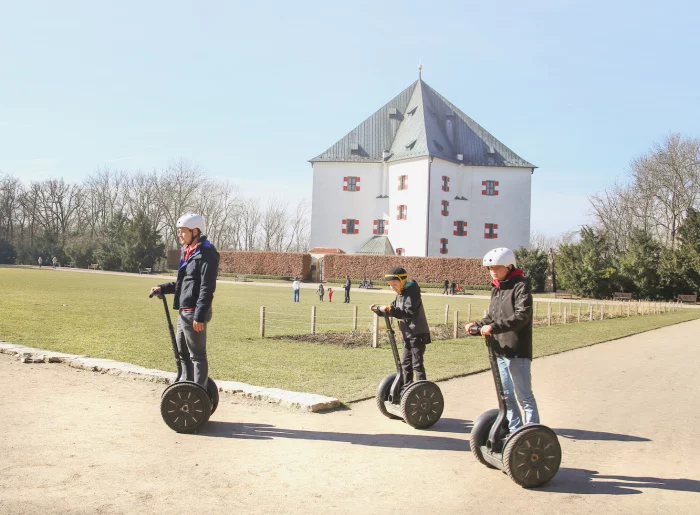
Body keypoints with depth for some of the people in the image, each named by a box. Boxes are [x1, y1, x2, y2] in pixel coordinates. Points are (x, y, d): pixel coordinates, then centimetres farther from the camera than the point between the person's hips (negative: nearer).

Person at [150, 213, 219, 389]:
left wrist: (199, 316, -23)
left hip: (194, 313, -10)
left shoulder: (206, 254, -13)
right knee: (182, 352, 18)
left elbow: (207, 288, -20)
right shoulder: (187, 252, 16)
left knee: (197, 355, -3)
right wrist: (163, 288, 14)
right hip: (184, 312, 10)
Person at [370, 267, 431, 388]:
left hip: (418, 335, -10)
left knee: (417, 364, -5)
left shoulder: (411, 293, -19)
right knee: (405, 363, 16)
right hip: (408, 335, 10)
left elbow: (409, 312, -30)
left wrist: (390, 309, -37)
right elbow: (394, 309, 17)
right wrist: (379, 309, 4)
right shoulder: (400, 294, 10)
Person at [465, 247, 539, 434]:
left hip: (517, 351, -8)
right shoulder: (496, 288, 15)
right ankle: (514, 429, 28)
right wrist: (477, 325, -1)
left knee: (524, 395, -1)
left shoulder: (520, 286, -10)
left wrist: (494, 327, -29)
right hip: (499, 350, 8)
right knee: (506, 394, 16)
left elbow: (522, 316, -23)